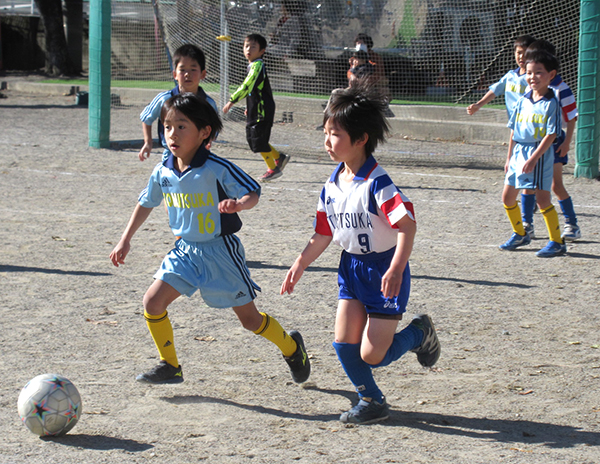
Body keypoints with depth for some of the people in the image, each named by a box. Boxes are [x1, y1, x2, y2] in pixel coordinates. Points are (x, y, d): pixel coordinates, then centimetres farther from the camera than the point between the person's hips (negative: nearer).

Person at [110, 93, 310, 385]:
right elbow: (146, 203, 14)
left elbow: (252, 193, -19)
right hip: (185, 251, 5)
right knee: (153, 301, -9)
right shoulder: (163, 172, -2)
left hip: (220, 251, -5)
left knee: (249, 318, 3)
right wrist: (126, 240, 16)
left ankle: (291, 347, 32)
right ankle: (169, 366, 8)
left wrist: (238, 204, -42)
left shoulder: (217, 170, -20)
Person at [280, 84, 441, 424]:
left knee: (371, 355, -6)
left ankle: (419, 333, 21)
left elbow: (407, 225, -29)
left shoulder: (376, 183, -22)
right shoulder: (333, 185, 2)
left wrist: (396, 270, -38)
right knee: (344, 344, 0)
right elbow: (324, 234, 13)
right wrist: (300, 265, 5)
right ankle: (372, 401, 20)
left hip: (384, 269, -7)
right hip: (352, 267, 7)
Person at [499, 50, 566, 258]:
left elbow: (551, 135, -15)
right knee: (508, 197, 10)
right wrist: (509, 158, 14)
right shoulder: (523, 101, 8)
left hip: (540, 155, -7)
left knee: (542, 198, -11)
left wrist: (533, 158, -20)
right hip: (518, 153, 7)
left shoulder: (551, 104, -11)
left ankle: (557, 242, -1)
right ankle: (520, 234, 30)